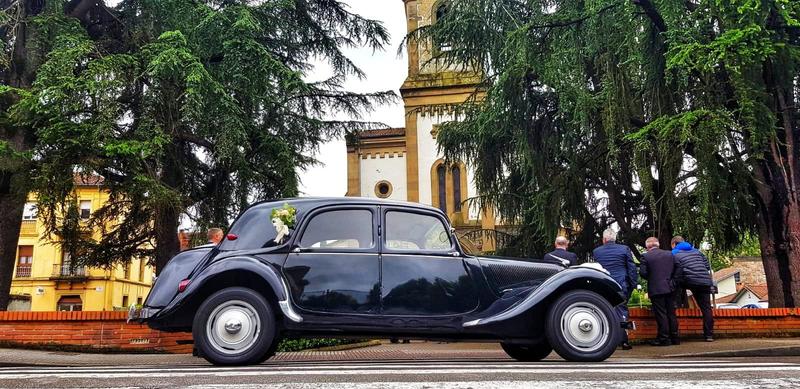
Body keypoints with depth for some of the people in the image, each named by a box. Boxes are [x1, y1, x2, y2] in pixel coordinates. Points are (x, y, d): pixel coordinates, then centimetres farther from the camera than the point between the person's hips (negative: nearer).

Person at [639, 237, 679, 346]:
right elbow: (675, 269, 6)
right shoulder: (670, 254, 7)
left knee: (661, 314, -1)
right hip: (670, 288, 5)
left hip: (656, 289, -4)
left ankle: (664, 338, 0)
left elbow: (642, 273, -12)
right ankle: (674, 337, 15)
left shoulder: (646, 256, -7)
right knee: (671, 313, 12)